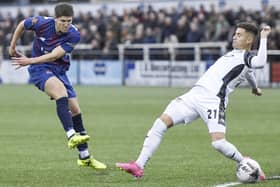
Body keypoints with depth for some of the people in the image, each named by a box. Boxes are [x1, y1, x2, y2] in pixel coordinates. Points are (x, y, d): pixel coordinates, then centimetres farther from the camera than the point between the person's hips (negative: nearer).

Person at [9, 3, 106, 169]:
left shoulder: (74, 35, -15)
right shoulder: (42, 23, -17)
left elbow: (54, 56, -20)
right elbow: (22, 25, 4)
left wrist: (30, 60, -23)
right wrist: (13, 47, 13)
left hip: (59, 70, 4)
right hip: (40, 69, -4)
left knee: (75, 110, 1)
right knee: (60, 90, -34)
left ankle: (85, 158, 13)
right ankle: (71, 136, -46)